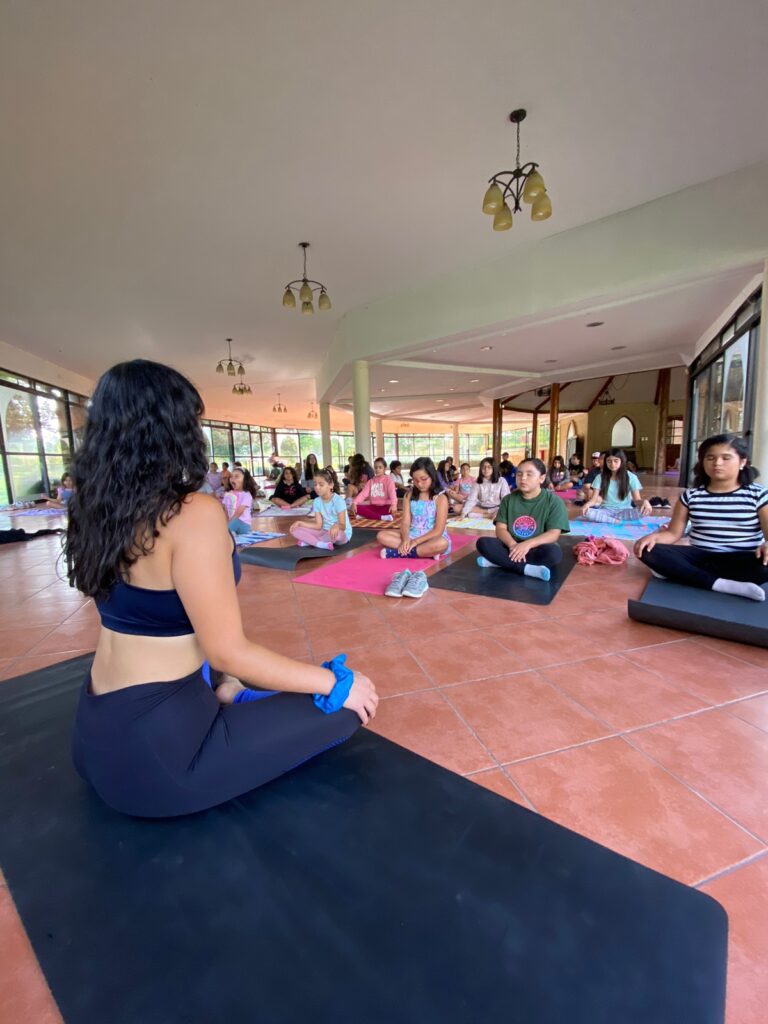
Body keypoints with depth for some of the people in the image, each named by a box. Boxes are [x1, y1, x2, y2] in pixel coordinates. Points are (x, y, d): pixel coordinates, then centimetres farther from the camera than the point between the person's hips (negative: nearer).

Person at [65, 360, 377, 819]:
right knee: (346, 706, -4)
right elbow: (228, 653, -23)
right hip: (154, 748, -8)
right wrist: (336, 682, -14)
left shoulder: (99, 509, 0)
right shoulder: (195, 513, -26)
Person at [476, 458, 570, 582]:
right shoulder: (508, 499, 5)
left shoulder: (554, 501, -4)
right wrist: (512, 544, -23)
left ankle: (500, 561, -28)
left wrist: (527, 544, -29)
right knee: (483, 543, -22)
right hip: (511, 547, 3)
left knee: (554, 553, -35)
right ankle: (528, 569, -31)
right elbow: (500, 528, -2)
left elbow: (554, 534, -13)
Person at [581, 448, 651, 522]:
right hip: (606, 511, -1)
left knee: (644, 511, -32)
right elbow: (594, 499, -5)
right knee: (586, 512, -31)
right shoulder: (600, 477, 0)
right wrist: (587, 504, -29)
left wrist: (644, 502, -29)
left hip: (624, 511, 1)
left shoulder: (631, 477, -1)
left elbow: (637, 499, -3)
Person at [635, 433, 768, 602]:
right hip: (700, 555, 2)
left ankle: (678, 572, -27)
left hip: (740, 560, -1)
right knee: (650, 552, -24)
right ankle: (720, 584, -30)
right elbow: (674, 533, 4)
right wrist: (654, 536, -18)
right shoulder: (690, 495, 5)